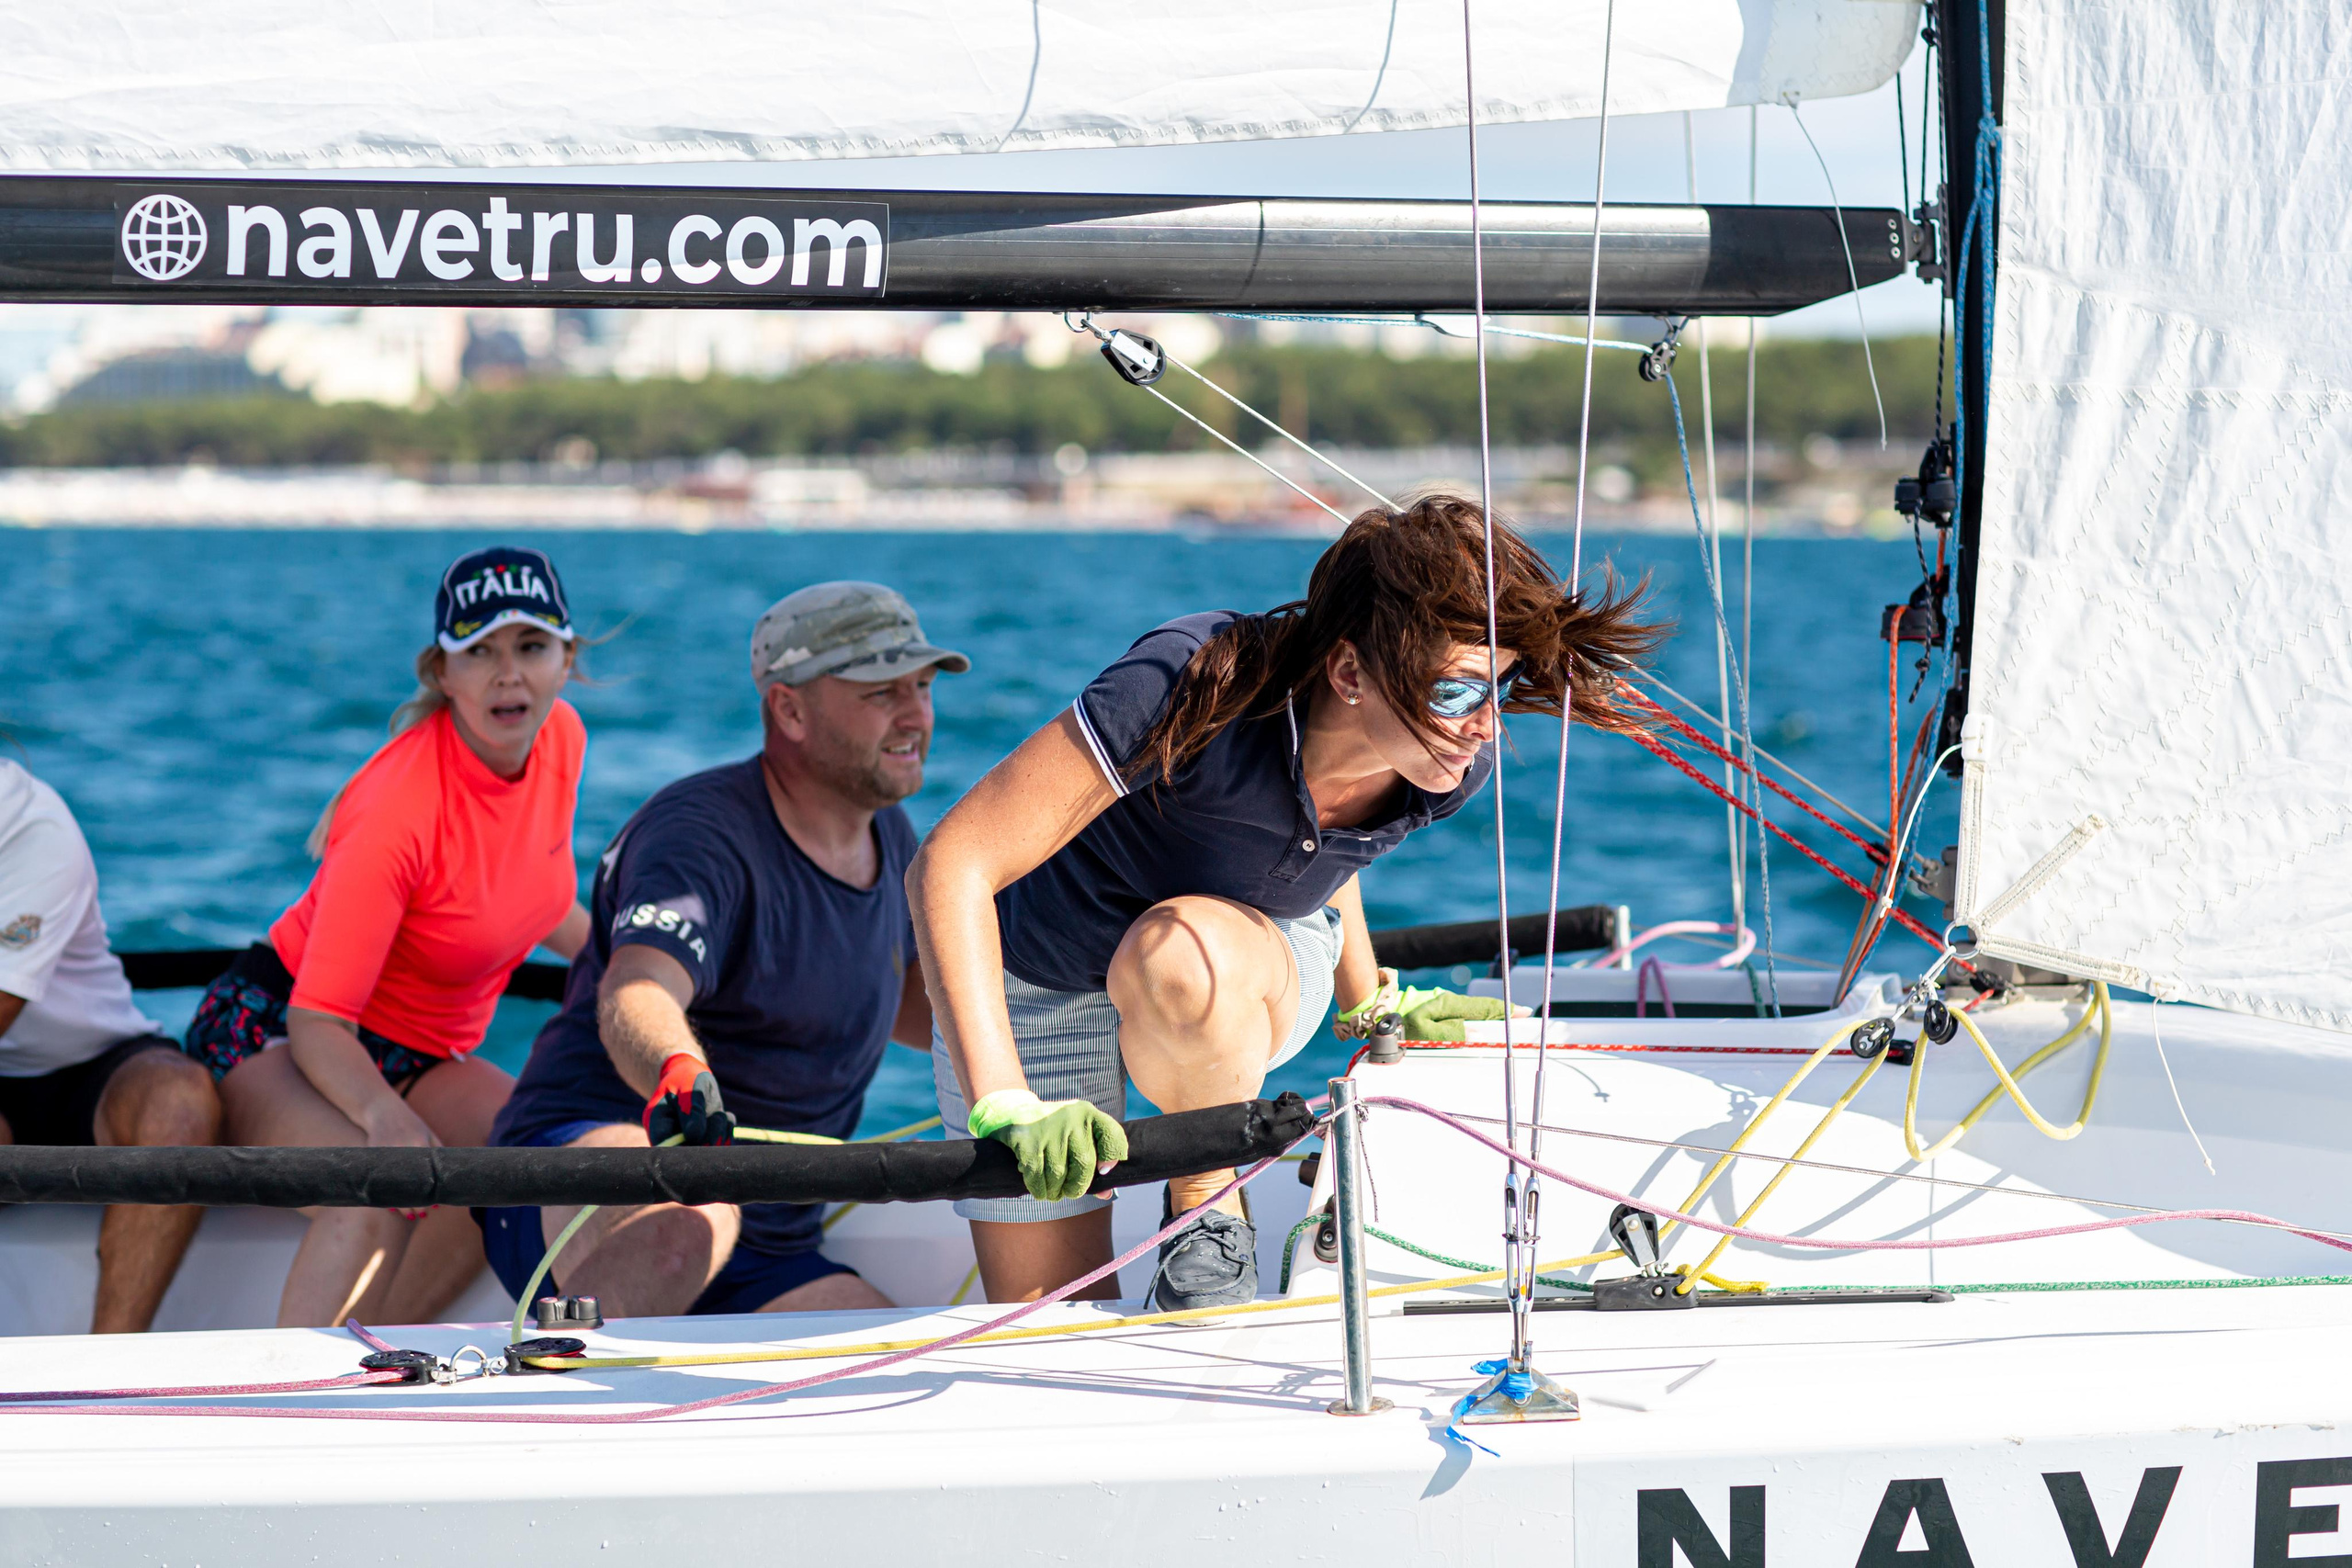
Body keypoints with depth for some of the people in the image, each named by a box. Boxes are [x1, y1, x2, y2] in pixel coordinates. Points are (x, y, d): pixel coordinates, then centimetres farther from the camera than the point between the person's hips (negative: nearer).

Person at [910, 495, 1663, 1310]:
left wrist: (1369, 1001, 21)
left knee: (1188, 953, -36)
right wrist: (1006, 1106, -45)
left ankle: (1209, 1212, -9)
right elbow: (950, 865, -37)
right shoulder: (1191, 689, -38)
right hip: (1042, 985, -4)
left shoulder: (1457, 765, -20)